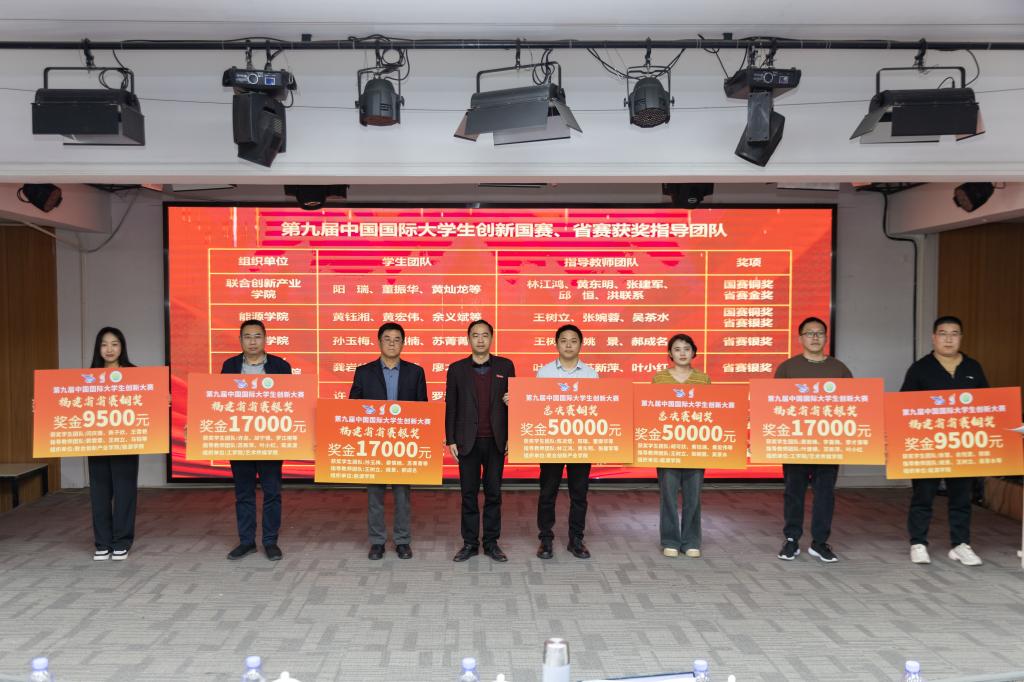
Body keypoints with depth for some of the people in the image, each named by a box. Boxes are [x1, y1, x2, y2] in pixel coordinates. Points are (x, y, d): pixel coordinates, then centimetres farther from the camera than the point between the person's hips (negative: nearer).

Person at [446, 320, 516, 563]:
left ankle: (491, 543, 16)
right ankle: (470, 543, 14)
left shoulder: (505, 366, 4)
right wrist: (450, 440, -1)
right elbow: (450, 406, 4)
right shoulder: (457, 369, 4)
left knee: (493, 493, 6)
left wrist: (511, 437, -2)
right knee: (469, 493, 5)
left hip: (496, 441, 0)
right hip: (468, 441, 0)